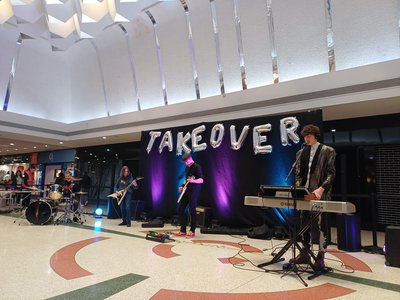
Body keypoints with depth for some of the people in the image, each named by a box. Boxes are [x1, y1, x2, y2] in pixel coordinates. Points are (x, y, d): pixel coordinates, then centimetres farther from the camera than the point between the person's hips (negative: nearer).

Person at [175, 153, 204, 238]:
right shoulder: (187, 168, 16)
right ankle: (183, 231, 13)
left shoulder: (197, 167, -9)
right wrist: (182, 186, 12)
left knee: (192, 210, -5)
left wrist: (192, 180, -31)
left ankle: (192, 231, 8)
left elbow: (201, 180, -15)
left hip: (194, 191, -8)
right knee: (180, 209, 4)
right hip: (186, 190, 8)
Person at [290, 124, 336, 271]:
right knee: (305, 224, 11)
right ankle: (304, 254, 22)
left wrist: (321, 189, -19)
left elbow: (331, 173, -7)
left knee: (321, 225, 1)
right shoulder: (301, 152, 13)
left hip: (320, 195, -5)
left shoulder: (327, 151, -1)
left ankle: (320, 258, 11)